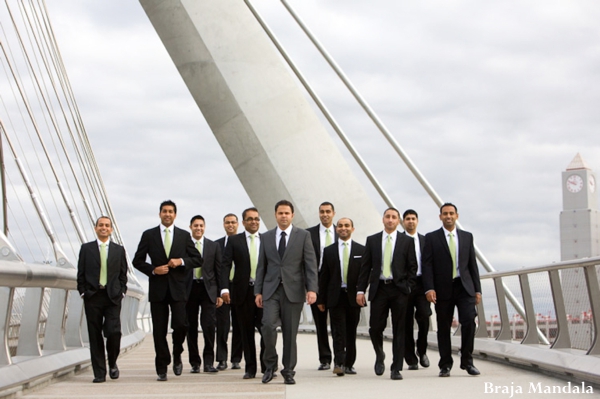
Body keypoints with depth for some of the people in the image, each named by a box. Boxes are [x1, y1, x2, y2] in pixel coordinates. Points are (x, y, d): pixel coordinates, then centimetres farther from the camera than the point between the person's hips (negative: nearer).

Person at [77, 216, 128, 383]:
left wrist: (121, 292, 1)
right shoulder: (86, 248, 9)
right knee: (95, 336, 1)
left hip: (113, 297, 0)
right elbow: (81, 273, 8)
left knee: (114, 332, -12)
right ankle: (99, 373, 7)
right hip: (92, 297, 0)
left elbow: (123, 274, 11)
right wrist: (83, 292, -1)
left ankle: (112, 363, 15)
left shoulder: (119, 250, 11)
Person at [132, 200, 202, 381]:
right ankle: (162, 367, 11)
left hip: (178, 287, 0)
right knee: (159, 330, 2)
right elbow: (138, 261, 6)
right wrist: (153, 270, -10)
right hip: (158, 288, 0)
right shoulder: (148, 235, 6)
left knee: (180, 324, -11)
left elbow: (198, 259, 8)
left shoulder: (184, 235, 8)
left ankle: (177, 355, 17)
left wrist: (182, 261, -10)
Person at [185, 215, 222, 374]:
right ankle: (195, 363, 12)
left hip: (208, 289, 0)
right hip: (189, 289, 0)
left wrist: (220, 294, 3)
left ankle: (208, 362, -3)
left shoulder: (214, 246, 10)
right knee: (191, 327, 4)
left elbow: (219, 270, 9)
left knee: (209, 325, -10)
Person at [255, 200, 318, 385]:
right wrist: (258, 291, 5)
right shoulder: (266, 237, 10)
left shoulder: (303, 235, 3)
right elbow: (261, 266, 11)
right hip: (271, 290, 1)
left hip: (293, 290, -1)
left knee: (290, 332, 1)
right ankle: (270, 363, 4)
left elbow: (310, 264, -2)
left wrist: (312, 289, -12)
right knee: (268, 324, -16)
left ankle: (288, 371, 14)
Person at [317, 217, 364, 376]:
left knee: (351, 332, 6)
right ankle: (339, 363, -14)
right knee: (338, 331, -9)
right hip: (335, 296, -1)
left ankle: (349, 364, 16)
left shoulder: (361, 250, 7)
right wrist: (321, 299, 3)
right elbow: (323, 276, 7)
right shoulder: (329, 251, 8)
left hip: (353, 296, 1)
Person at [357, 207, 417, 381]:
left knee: (399, 330, 0)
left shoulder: (407, 241, 6)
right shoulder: (372, 240, 9)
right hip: (379, 288, 1)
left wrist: (408, 287, -4)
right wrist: (360, 290, 0)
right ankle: (380, 356, 26)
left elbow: (412, 267, 6)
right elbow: (365, 267, 6)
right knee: (375, 328, -3)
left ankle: (396, 369, 6)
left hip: (399, 289, -1)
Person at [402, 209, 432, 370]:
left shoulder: (425, 240, 13)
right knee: (406, 324, 1)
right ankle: (411, 360, 9)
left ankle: (422, 351, 11)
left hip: (421, 284, 1)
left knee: (424, 318, -13)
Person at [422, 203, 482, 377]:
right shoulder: (431, 238, 3)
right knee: (443, 327, 3)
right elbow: (427, 265, -2)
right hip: (443, 289, -1)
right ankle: (445, 365, 13)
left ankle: (467, 361, 3)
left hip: (464, 287, 1)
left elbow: (472, 264, 11)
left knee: (469, 322, -11)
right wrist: (429, 288, -13)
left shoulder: (467, 237, 12)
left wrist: (477, 289, 6)